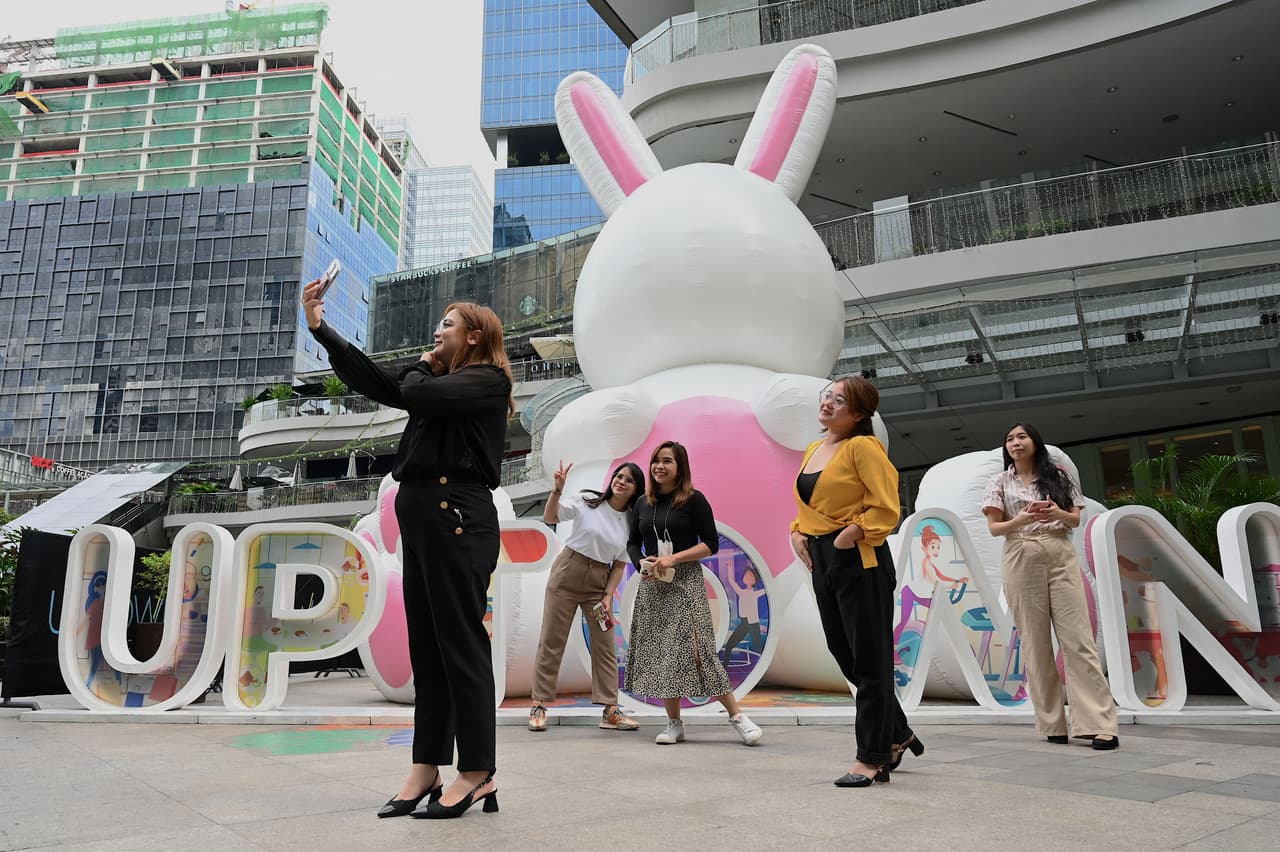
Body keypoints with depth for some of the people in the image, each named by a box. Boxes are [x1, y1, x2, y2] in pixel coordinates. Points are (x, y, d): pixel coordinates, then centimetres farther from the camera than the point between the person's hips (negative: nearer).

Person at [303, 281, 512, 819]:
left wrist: (423, 367, 9)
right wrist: (320, 328, 17)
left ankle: (478, 773, 0)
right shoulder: (442, 381, 23)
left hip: (457, 516, -9)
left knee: (460, 642, -7)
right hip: (420, 515, 9)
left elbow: (417, 394, -14)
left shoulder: (488, 379, -1)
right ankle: (426, 769, 14)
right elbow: (373, 382, 19)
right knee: (426, 644, 8)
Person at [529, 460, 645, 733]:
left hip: (599, 583, 3)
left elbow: (620, 564, 4)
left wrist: (608, 597, -5)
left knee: (605, 646, 2)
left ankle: (610, 712, 8)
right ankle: (539, 706, 10)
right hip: (567, 574, -3)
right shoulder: (587, 501, -6)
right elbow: (549, 517, -13)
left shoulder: (631, 522, 2)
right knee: (551, 641, 0)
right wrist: (558, 488, -29)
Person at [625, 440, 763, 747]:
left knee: (697, 650, -11)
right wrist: (641, 563, -7)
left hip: (685, 583, -5)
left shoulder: (694, 500, -4)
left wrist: (674, 558, -16)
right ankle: (674, 724, 15)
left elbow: (711, 544, -6)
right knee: (660, 655, 5)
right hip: (652, 587, 5)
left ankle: (736, 715, 0)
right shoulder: (643, 504, 10)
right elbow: (633, 543, 15)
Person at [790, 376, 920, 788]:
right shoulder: (813, 450, 14)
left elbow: (886, 507, -16)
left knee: (869, 660, 1)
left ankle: (872, 757, 13)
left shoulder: (863, 446, -11)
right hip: (821, 561, 9)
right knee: (844, 655, 15)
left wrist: (852, 532, -18)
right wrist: (798, 531, 7)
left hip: (858, 561, -9)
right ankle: (898, 735, 32)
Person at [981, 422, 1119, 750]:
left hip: (1061, 558, 0)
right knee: (1034, 642, 0)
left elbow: (1076, 519, 9)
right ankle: (1052, 724, 7)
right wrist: (1021, 520, -18)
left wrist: (1058, 514, -13)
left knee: (1078, 638, -6)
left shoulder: (1058, 475, 11)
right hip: (1021, 562, 0)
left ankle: (1100, 723, -7)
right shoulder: (1000, 482, 8)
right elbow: (994, 527, 2)